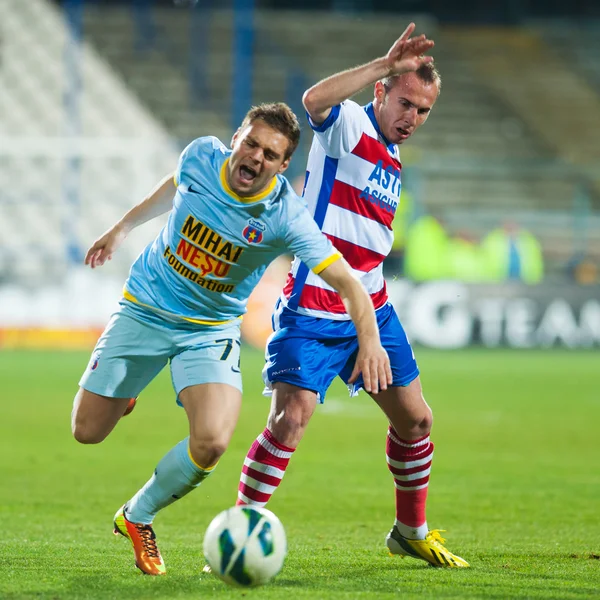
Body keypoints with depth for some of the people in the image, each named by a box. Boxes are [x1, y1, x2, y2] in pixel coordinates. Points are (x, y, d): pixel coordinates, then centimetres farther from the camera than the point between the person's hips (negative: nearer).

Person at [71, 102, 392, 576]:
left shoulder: (286, 217, -23)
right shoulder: (201, 156, -14)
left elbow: (347, 282, -27)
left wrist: (370, 339, -44)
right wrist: (123, 228, 20)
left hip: (211, 330, -2)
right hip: (144, 310, 2)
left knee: (211, 442, -24)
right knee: (88, 431, 4)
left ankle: (138, 517, 4)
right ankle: (124, 391, 42)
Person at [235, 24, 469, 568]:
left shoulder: (393, 162, 16)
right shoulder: (349, 125, -8)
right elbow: (314, 101, -33)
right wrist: (387, 64, -35)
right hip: (312, 314, -8)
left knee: (415, 421, 12)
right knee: (289, 420, -19)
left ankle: (412, 533, 31)